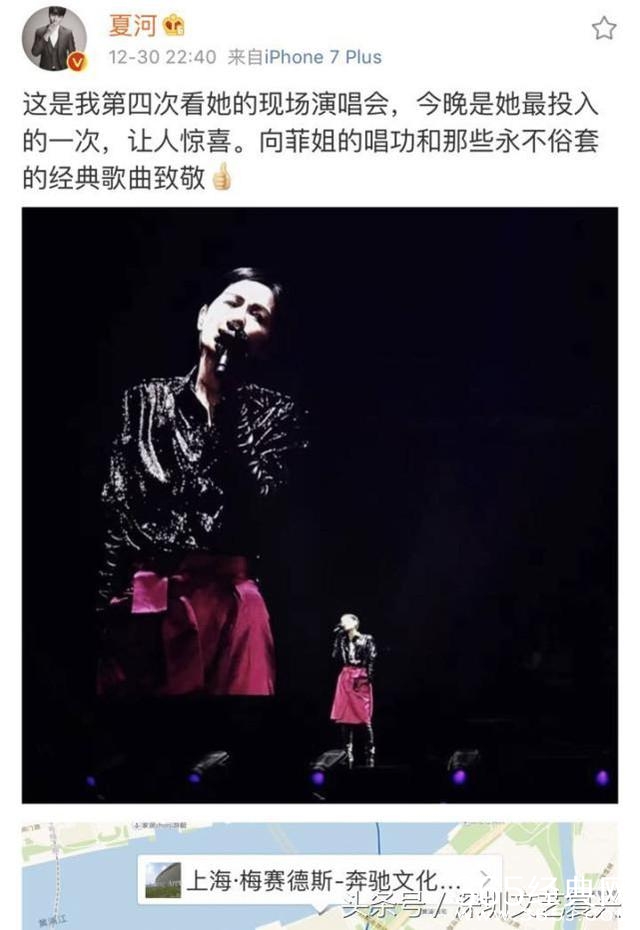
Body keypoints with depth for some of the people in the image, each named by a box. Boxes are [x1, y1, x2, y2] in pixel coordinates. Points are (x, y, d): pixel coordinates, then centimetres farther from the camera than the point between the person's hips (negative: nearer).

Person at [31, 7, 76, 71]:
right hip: (44, 71, 0)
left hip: (62, 71, 0)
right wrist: (46, 35, -12)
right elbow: (35, 53, -7)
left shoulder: (67, 33, 1)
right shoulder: (40, 31, 2)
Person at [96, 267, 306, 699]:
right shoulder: (147, 399, 8)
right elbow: (115, 515, 6)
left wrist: (223, 401, -14)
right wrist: (106, 610, 1)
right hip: (140, 602, 2)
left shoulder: (276, 412, 3)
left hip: (228, 603, -1)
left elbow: (253, 503, -13)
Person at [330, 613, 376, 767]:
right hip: (345, 679, 4)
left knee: (364, 718, -6)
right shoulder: (342, 640, 14)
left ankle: (370, 755, -1)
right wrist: (337, 636, 2)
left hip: (361, 679, -4)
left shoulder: (367, 639, 3)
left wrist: (368, 678, -14)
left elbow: (371, 661, -3)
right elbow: (335, 656, 0)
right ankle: (348, 755, 7)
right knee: (345, 718, 2)